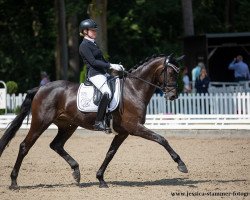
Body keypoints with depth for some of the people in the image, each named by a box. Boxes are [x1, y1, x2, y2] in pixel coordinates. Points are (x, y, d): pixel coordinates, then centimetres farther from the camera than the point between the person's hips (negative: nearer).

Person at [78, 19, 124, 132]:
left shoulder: (93, 44, 20)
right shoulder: (84, 46, -9)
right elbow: (93, 62, -18)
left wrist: (116, 67, 10)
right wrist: (111, 66, -21)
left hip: (103, 73, 10)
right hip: (94, 74, -10)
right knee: (107, 93, -31)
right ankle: (99, 122, -32)